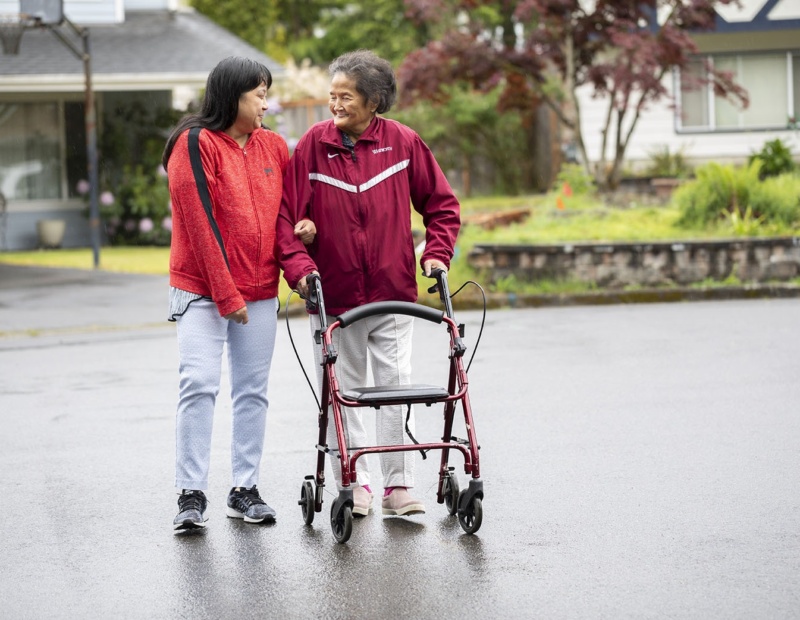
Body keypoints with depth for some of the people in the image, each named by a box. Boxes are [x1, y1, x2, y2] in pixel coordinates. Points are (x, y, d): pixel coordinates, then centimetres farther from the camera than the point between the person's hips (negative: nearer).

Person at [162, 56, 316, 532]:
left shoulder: (274, 146, 8)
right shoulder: (196, 145, -9)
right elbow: (200, 224, -12)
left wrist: (303, 226, -1)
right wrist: (226, 295, -13)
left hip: (260, 291, 5)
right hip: (202, 288, -5)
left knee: (253, 390, 7)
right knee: (200, 384, -11)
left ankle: (246, 489, 14)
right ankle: (192, 495, -6)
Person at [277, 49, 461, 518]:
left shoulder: (402, 142, -2)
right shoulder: (314, 144, -3)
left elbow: (442, 203, 8)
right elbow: (287, 213, -3)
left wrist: (437, 252, -3)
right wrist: (299, 264, -15)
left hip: (393, 289, 0)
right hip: (333, 293, 0)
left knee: (396, 383, 2)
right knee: (342, 390, 7)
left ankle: (399, 484, 9)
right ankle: (354, 483, 18)